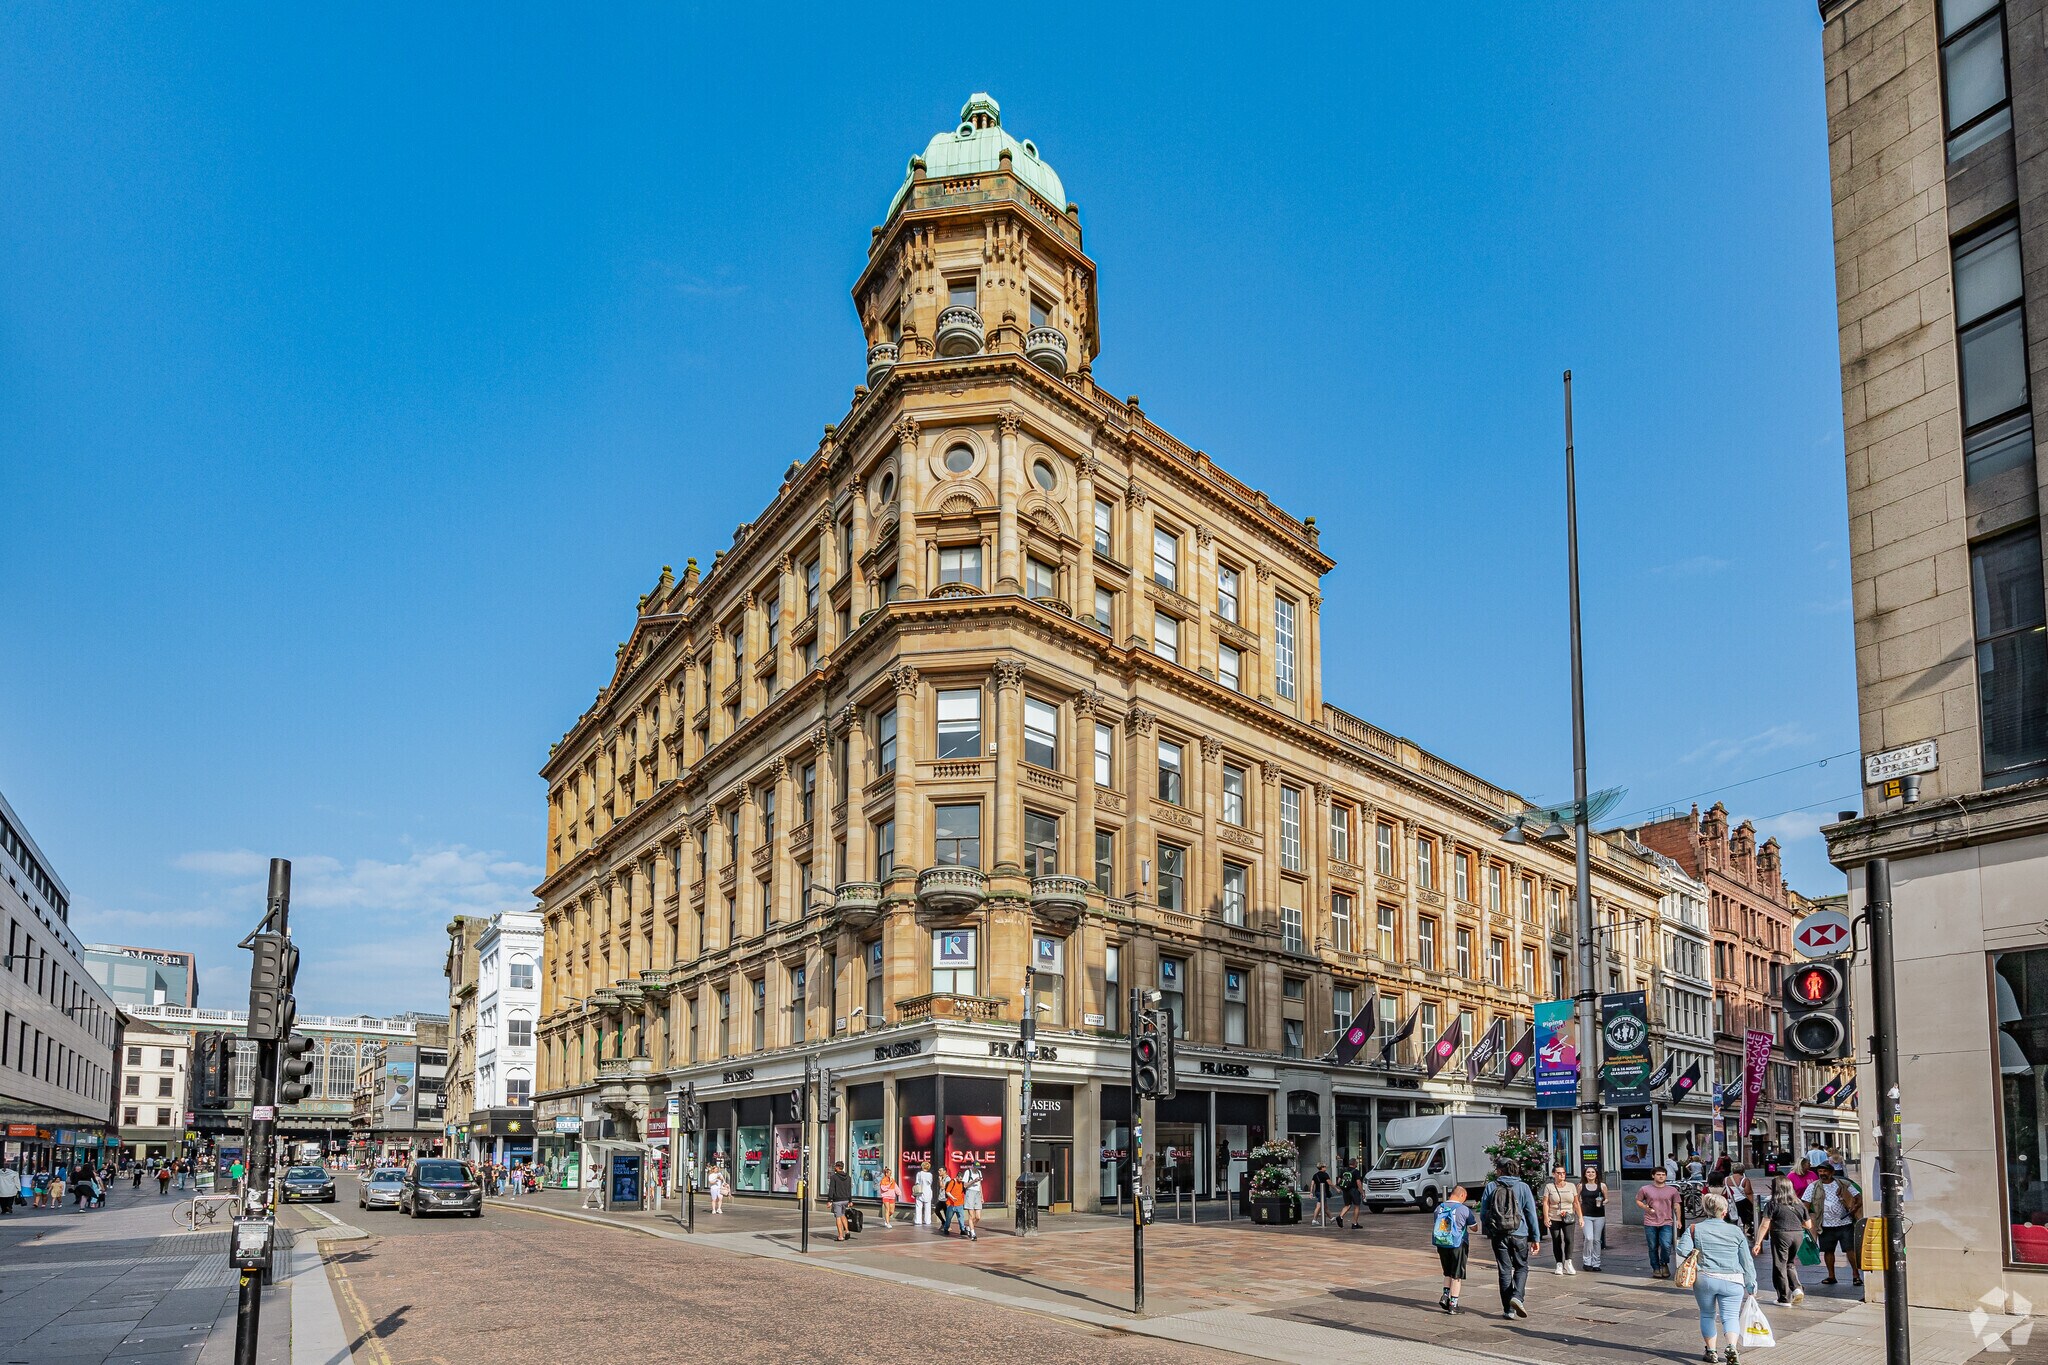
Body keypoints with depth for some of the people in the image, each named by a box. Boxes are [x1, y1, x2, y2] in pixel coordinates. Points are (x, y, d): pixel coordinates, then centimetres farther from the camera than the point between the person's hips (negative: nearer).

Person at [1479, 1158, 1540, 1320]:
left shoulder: (1491, 1187, 1)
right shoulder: (1522, 1187, 0)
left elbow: (1483, 1212, 3)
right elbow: (1531, 1213, -1)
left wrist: (1486, 1232, 15)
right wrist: (1535, 1237, 3)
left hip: (1498, 1235, 1)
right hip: (1519, 1234, -1)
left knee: (1504, 1271, 7)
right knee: (1521, 1267, 14)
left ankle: (1508, 1310, 7)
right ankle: (1517, 1296, -11)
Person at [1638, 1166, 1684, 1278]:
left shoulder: (1672, 1190, 5)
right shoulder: (1645, 1189, 2)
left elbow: (1676, 1205, 11)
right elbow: (1638, 1201, 11)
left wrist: (1678, 1220, 4)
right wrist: (1646, 1208, -6)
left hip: (1666, 1223, 0)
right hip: (1650, 1223, 0)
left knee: (1666, 1245, -15)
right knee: (1653, 1248, 6)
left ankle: (1664, 1264, 13)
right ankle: (1656, 1269, 20)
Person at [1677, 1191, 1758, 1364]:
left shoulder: (1694, 1229, 1)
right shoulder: (1736, 1231, 5)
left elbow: (1682, 1250, -11)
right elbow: (1746, 1261, 7)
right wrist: (1751, 1285, 14)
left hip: (1704, 1279, 0)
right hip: (1732, 1281, 0)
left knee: (1707, 1315, 17)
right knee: (1730, 1316, 0)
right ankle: (1732, 1347, -24)